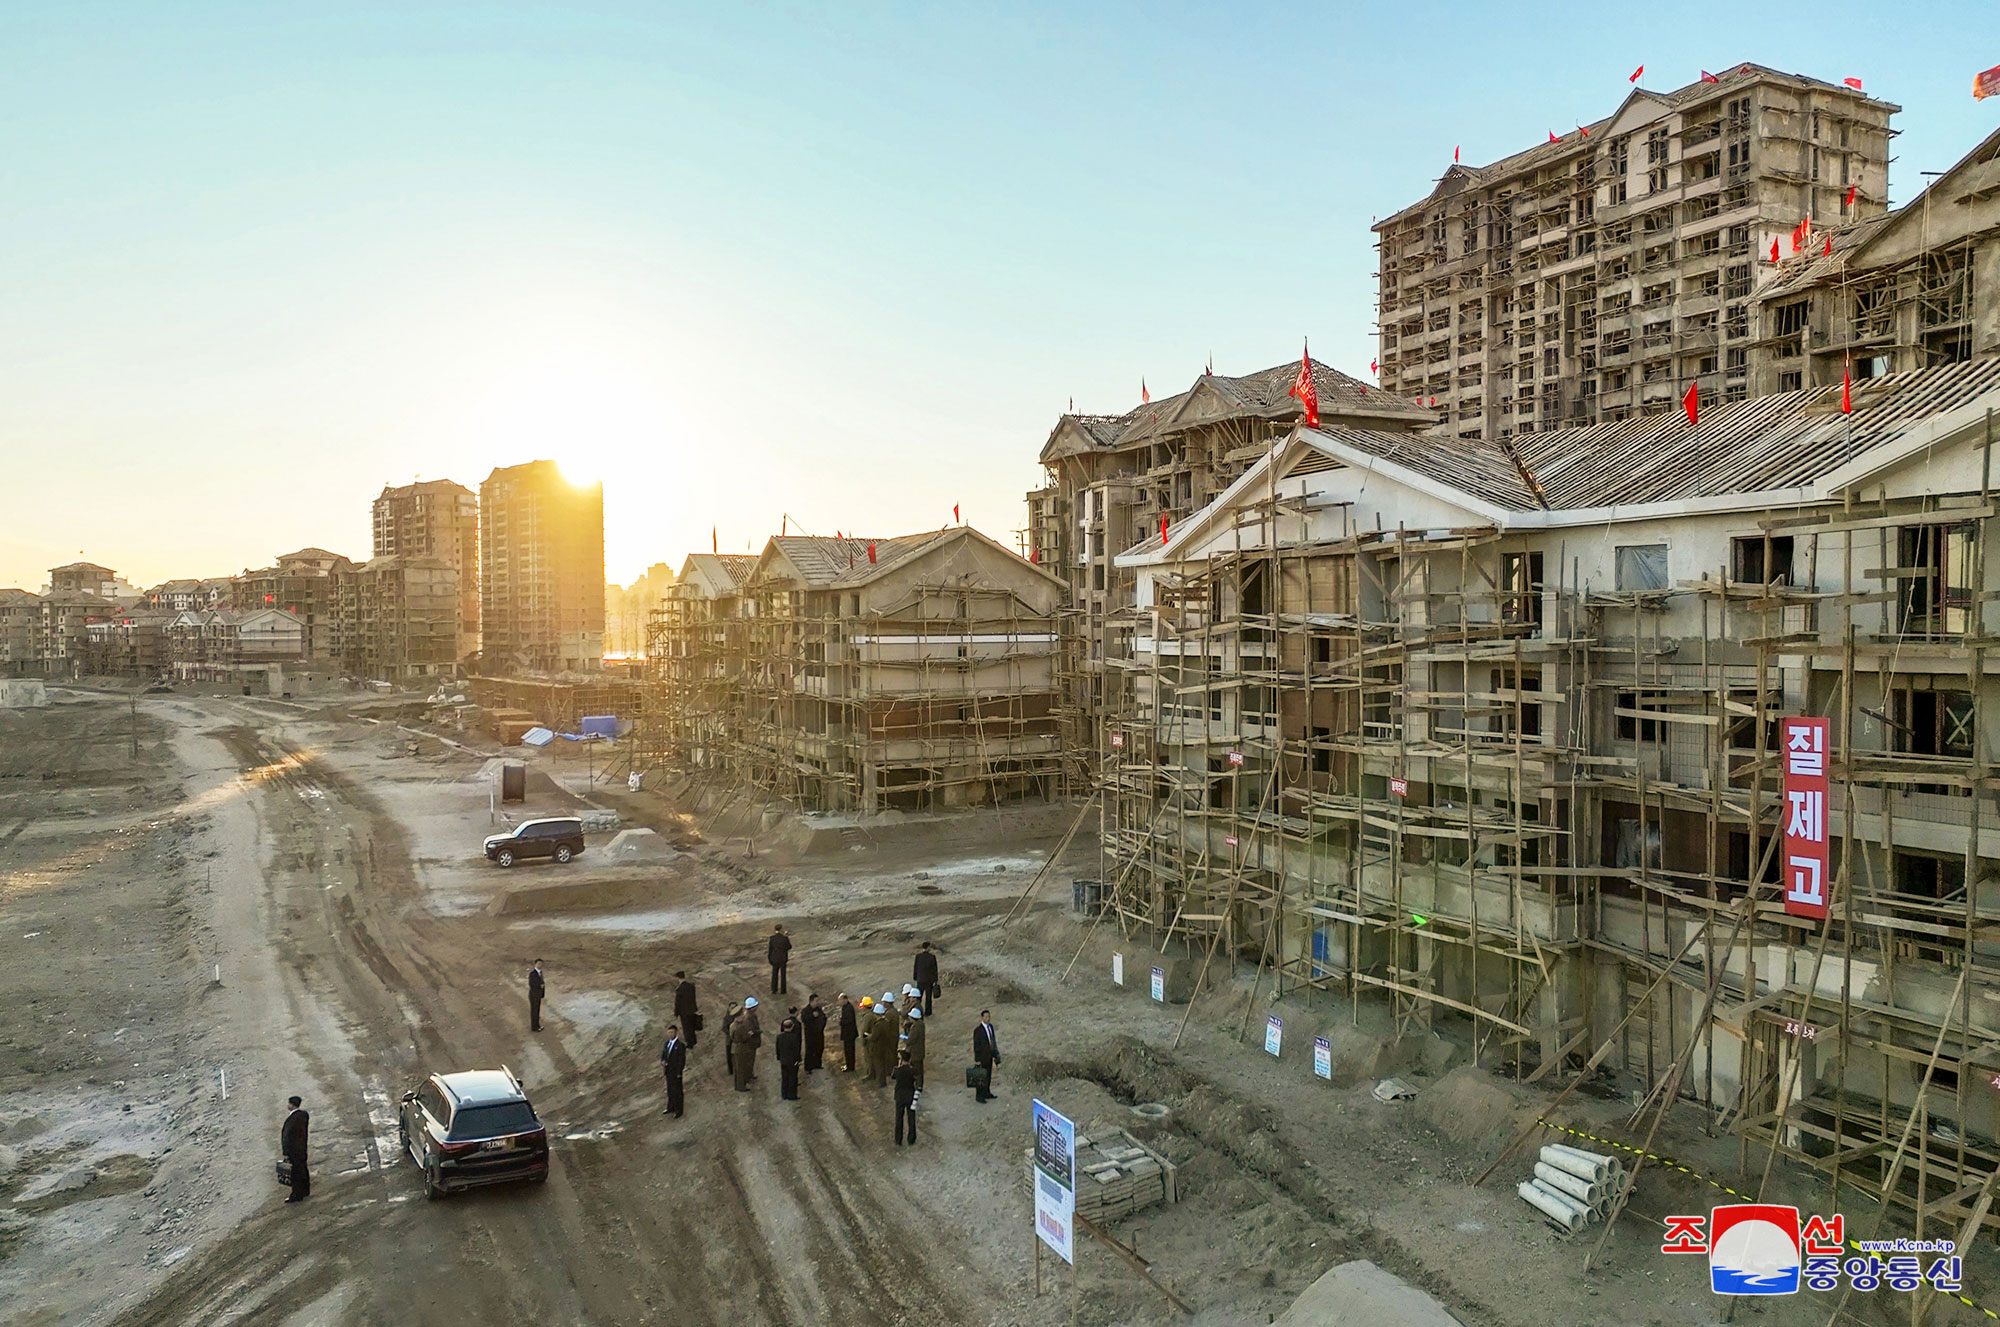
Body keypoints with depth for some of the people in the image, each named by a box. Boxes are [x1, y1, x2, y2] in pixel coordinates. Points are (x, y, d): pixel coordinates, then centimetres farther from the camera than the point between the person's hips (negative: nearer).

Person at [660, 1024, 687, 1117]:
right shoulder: (667, 1043, 5)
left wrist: (679, 1073, -16)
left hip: (676, 1072, -7)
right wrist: (662, 1061, -9)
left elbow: (682, 1060, -16)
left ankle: (678, 1111, 18)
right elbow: (663, 1054, 13)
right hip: (668, 1071, 7)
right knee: (670, 1090, 20)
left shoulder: (680, 1045, -17)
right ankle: (671, 1108, 36)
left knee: (677, 1091, 5)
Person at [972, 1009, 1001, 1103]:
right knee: (981, 1077, 0)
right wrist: (977, 1060, -15)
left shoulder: (991, 1026, 3)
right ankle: (979, 1096, 10)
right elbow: (976, 1045, -16)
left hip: (989, 1056, 7)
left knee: (988, 1076, 17)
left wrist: (995, 1054, 13)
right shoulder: (978, 1030, -20)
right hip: (982, 1057, -7)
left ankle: (987, 1093, 30)